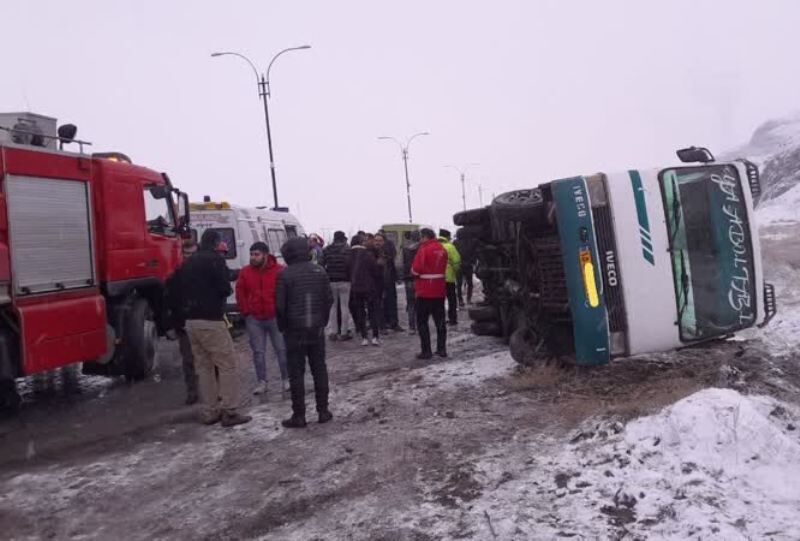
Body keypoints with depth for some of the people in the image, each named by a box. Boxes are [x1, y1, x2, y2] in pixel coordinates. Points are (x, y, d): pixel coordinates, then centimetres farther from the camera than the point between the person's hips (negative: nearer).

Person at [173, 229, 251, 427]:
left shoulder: (187, 263, 16)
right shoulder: (215, 259, -8)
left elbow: (179, 291, 17)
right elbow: (225, 288, -14)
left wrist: (185, 313, 18)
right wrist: (226, 290, 6)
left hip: (191, 321, 8)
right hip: (211, 320, -8)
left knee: (203, 367, 12)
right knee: (227, 364, -3)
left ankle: (209, 412, 15)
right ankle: (230, 411, -4)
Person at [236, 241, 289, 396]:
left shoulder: (279, 270, -7)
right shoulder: (245, 272, 3)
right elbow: (240, 293, 9)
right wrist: (246, 312, 3)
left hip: (275, 317, -2)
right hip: (254, 319, 3)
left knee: (282, 350, 5)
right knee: (258, 352, 7)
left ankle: (286, 379, 18)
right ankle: (261, 382, 16)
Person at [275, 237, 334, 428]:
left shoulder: (285, 274, -10)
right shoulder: (319, 271, 3)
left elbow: (280, 305, -11)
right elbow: (329, 299, 4)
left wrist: (283, 326, 3)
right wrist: (323, 321, 13)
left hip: (295, 330, -4)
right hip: (317, 329, 4)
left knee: (296, 373, 3)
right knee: (319, 370, 11)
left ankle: (299, 415, 6)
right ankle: (323, 411, 16)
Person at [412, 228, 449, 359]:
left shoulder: (424, 249, -14)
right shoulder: (442, 249, 8)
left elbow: (416, 269, -16)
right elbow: (443, 268, 12)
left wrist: (414, 271, 3)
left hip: (425, 291, -7)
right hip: (439, 290, 7)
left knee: (422, 321, 1)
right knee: (440, 320, 14)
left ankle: (426, 351, 0)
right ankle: (441, 349, 18)